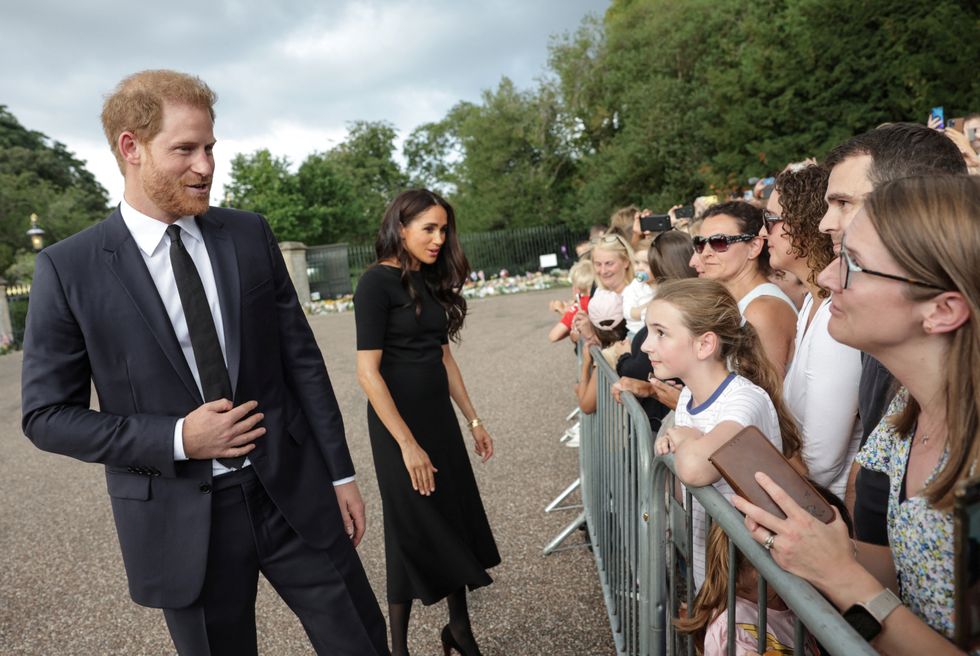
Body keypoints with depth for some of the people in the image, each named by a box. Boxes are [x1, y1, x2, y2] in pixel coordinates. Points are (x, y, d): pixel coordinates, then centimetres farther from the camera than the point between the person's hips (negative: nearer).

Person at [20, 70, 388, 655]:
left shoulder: (250, 235, 1)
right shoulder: (69, 268, -5)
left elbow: (302, 358, 3)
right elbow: (48, 414, -2)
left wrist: (340, 472, 4)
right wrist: (178, 439, -15)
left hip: (293, 491, 2)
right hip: (181, 519, -2)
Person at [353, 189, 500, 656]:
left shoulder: (432, 281, 9)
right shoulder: (377, 283, -14)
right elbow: (367, 372, -19)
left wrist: (473, 419, 13)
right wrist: (407, 444, -20)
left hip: (440, 415, 7)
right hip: (398, 422, -7)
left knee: (457, 521, 14)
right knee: (413, 531, 5)